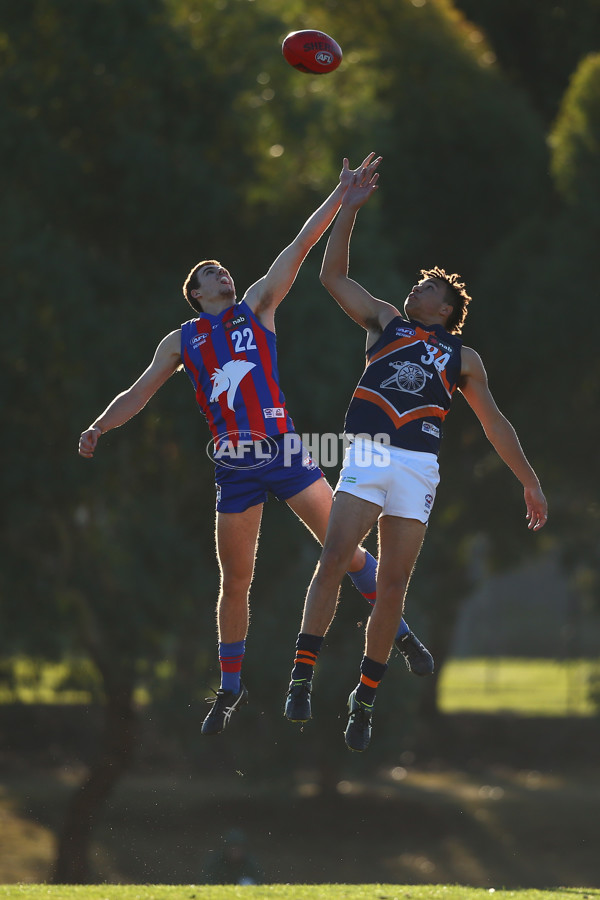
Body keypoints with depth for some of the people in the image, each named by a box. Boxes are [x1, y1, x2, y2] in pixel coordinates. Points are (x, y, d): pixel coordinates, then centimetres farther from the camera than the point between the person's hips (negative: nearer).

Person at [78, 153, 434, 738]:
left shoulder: (257, 307, 10)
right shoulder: (182, 341, 11)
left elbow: (299, 247, 4)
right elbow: (140, 392, 11)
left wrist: (342, 194, -1)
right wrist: (98, 428, -2)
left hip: (284, 453, 0)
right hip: (235, 469, 1)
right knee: (234, 583, 4)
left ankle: (399, 633, 9)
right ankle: (230, 689, 15)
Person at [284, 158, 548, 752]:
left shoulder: (462, 358, 21)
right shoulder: (385, 322, 21)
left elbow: (495, 423, 22)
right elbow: (333, 275, 16)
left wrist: (529, 480, 18)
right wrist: (349, 209, 11)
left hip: (418, 469, 1)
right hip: (366, 458, -1)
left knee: (392, 584, -2)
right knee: (334, 559, -18)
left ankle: (366, 696, 7)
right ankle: (302, 675, -19)